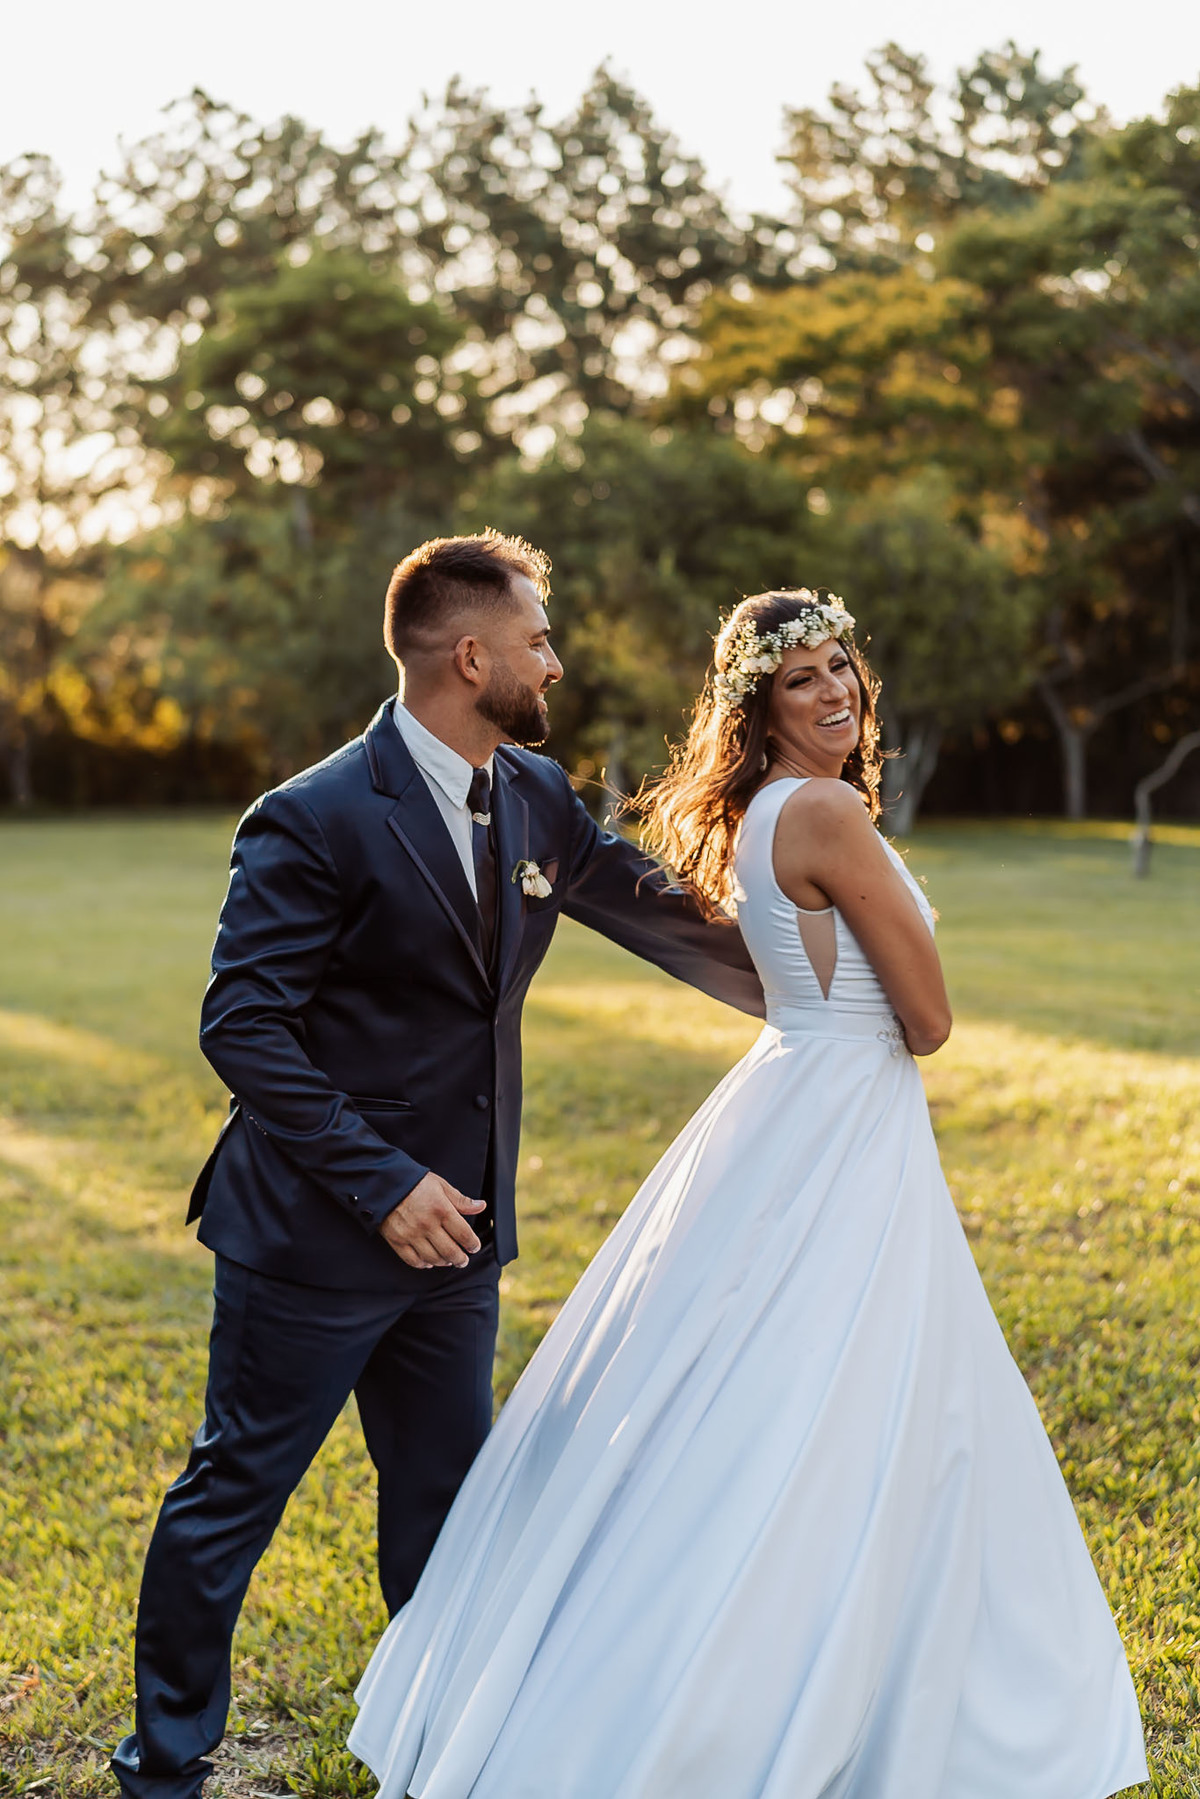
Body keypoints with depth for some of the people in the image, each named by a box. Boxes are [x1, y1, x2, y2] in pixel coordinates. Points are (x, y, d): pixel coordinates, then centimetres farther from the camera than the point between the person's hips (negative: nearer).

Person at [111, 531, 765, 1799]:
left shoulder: (536, 799, 4)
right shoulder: (316, 820, -18)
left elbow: (653, 910, 15)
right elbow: (242, 1028, -20)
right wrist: (384, 1185, -23)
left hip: (454, 1226, 7)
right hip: (314, 1239, -7)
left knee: (441, 1502, 19)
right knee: (233, 1496, 8)